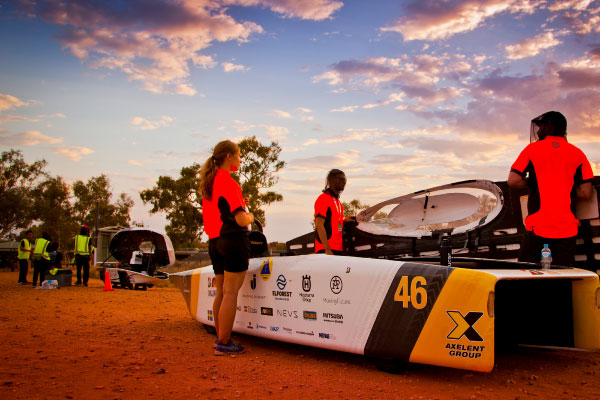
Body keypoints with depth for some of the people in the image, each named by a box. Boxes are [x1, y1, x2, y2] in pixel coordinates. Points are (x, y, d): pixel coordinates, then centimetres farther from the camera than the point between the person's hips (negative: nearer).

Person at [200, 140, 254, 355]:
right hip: (233, 240, -9)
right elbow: (240, 219, -18)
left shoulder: (208, 182, 13)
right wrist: (250, 217, 2)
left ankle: (220, 338, 21)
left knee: (221, 292, 14)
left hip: (214, 241, 9)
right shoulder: (228, 181, -13)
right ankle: (224, 343, -1)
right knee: (230, 293, -4)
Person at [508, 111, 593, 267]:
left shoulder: (532, 148, 2)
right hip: (567, 228, 2)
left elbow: (513, 181, -6)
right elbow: (586, 193, 0)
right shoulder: (578, 153, 6)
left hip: (538, 226, -2)